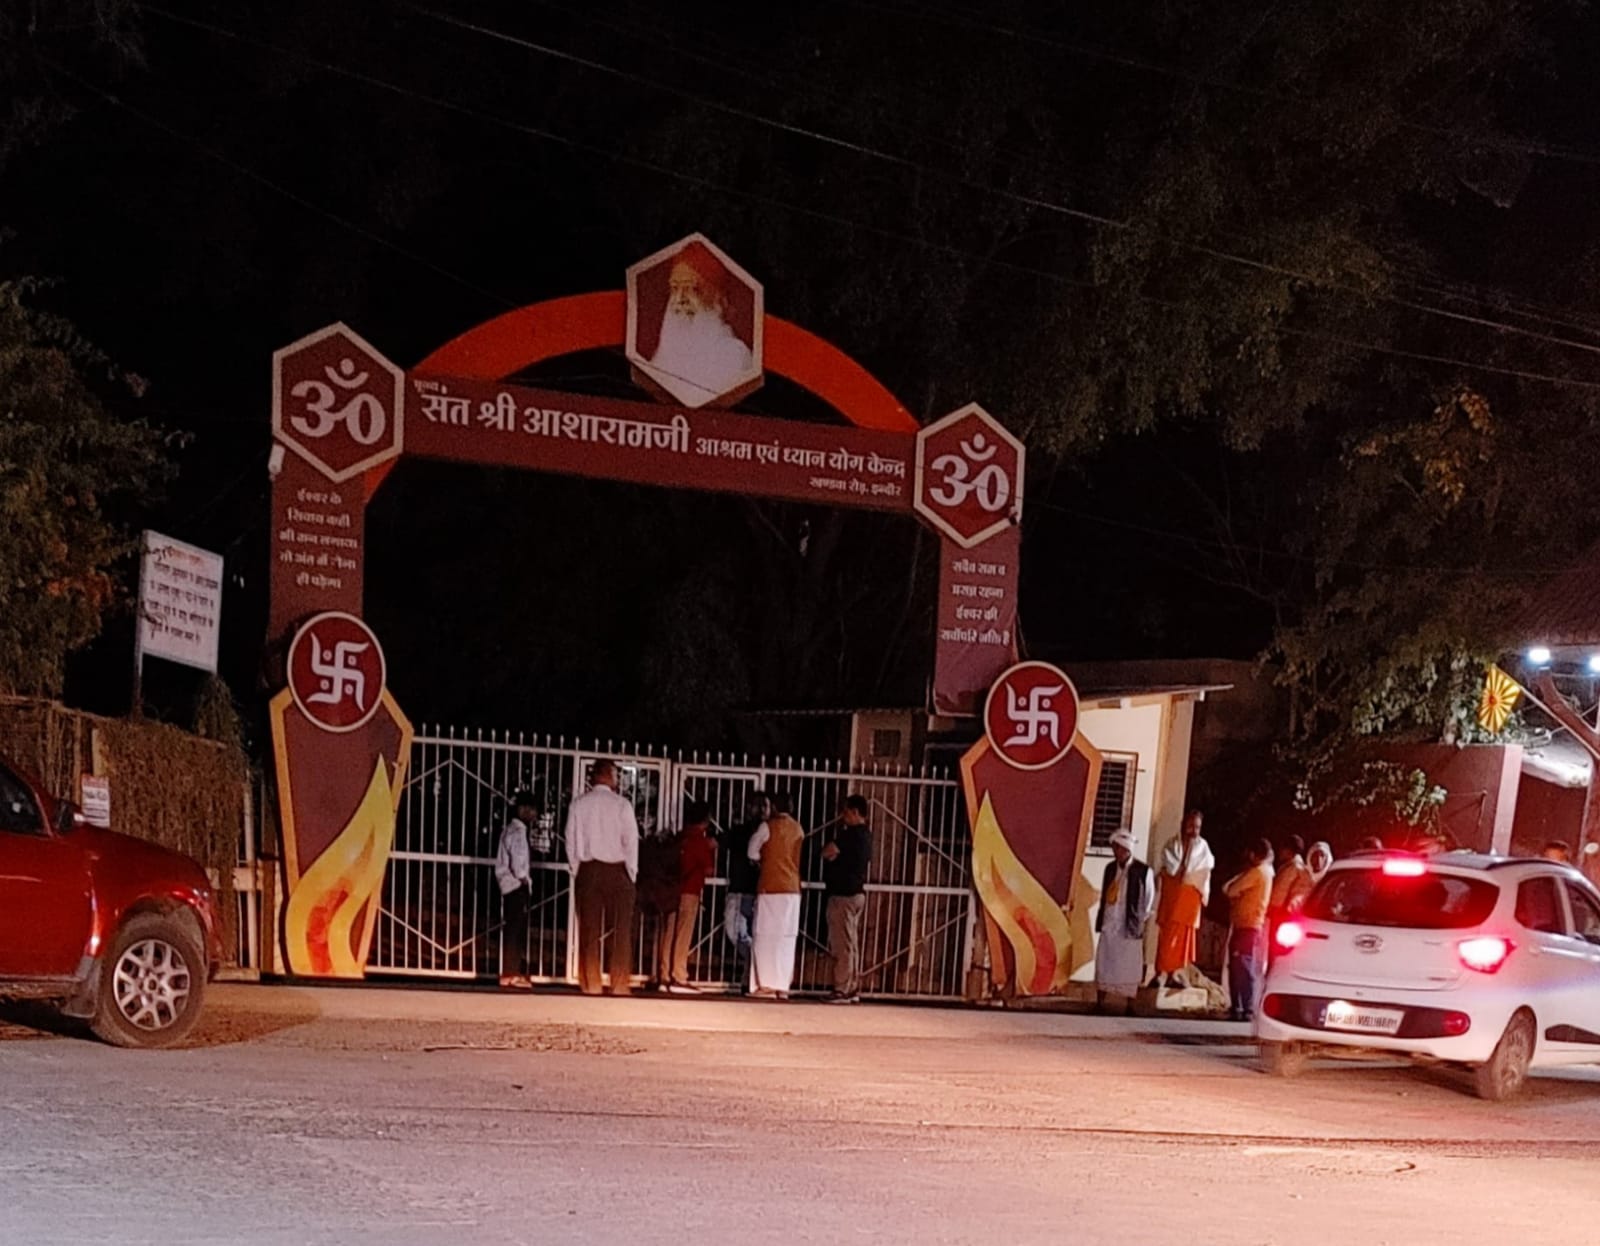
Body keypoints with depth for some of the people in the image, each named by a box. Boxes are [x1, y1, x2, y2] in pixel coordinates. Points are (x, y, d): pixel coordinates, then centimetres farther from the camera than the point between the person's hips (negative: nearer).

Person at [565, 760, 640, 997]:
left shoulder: (579, 804, 1)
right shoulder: (621, 805, -6)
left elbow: (571, 840, 2)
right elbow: (631, 841, -5)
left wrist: (576, 870, 11)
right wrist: (631, 873, 5)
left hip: (587, 870, 2)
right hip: (616, 870, -2)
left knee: (588, 931, 5)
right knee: (621, 931, 2)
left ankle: (590, 984, 4)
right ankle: (619, 984, -2)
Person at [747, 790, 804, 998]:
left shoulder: (768, 826, -7)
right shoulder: (798, 829, 8)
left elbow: (752, 853, -1)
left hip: (771, 887, -5)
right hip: (793, 888, 5)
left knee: (766, 936, -2)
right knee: (786, 938, 5)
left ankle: (767, 984, -6)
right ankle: (782, 986, 2)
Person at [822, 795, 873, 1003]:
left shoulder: (852, 834, -15)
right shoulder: (864, 835, 15)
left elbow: (827, 852, -19)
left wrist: (831, 849, 3)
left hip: (843, 894, -10)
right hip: (857, 893, 10)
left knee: (842, 946, -8)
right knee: (851, 945, 12)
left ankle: (842, 990, -9)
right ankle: (853, 990, 15)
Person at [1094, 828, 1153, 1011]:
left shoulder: (1143, 871, -7)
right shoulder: (1110, 868, 9)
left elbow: (1149, 900, -1)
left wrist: (1139, 919, 1)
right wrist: (1101, 920, 11)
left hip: (1130, 928, -5)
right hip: (1109, 926, 5)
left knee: (1129, 968, 0)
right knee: (1104, 965, 6)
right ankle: (1100, 1005, 14)